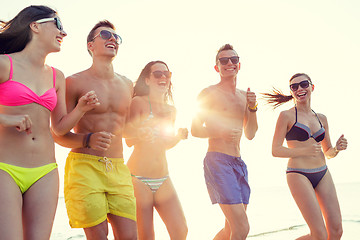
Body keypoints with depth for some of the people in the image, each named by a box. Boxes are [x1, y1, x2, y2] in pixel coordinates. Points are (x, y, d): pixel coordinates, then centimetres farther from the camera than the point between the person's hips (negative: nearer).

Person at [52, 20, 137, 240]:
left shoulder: (127, 85, 14)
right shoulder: (75, 82, -1)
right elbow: (58, 134, -3)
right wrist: (88, 140, -21)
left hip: (118, 167, 5)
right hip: (85, 165, -4)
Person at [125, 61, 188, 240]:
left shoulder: (171, 110, 14)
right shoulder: (138, 102, -4)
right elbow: (129, 140, -10)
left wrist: (179, 136, 4)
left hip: (163, 180, 6)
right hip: (138, 179, -5)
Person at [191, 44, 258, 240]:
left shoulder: (244, 96, 17)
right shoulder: (209, 93, -2)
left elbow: (250, 135, 15)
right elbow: (195, 130, -4)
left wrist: (252, 108, 1)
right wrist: (221, 132, -19)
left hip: (239, 163, 7)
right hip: (218, 160, -7)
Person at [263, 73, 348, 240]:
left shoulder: (321, 118, 14)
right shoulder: (287, 116, -2)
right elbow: (275, 150, -6)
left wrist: (337, 148, -2)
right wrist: (304, 151, -18)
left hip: (323, 175, 6)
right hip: (298, 175, -6)